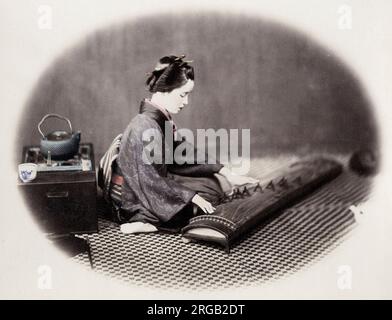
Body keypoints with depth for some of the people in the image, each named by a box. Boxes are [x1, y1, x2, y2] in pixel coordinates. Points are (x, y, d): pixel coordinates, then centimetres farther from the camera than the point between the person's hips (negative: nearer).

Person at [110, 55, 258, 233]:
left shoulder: (162, 119, 2)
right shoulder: (146, 126, -26)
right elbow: (151, 179, -26)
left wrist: (228, 174, 5)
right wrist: (192, 197, -21)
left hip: (154, 186, 9)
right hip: (137, 202, -9)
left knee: (213, 183, 13)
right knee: (209, 194, -4)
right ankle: (144, 221, -11)